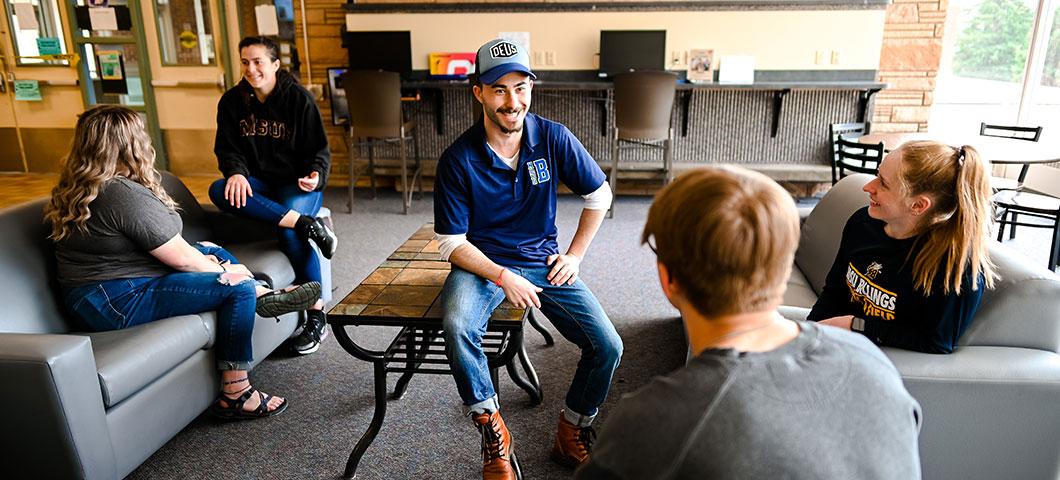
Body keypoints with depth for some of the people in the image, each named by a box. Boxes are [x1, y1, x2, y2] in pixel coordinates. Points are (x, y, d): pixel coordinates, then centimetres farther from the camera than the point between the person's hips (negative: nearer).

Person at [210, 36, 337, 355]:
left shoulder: (299, 99, -5)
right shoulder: (232, 101, 5)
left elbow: (320, 149, -3)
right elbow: (227, 148, 4)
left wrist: (316, 174, -24)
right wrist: (236, 172, -18)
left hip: (297, 182, -4)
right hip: (258, 183, 4)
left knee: (290, 234, -32)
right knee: (219, 192, -30)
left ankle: (317, 318, -19)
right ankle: (309, 225, -35)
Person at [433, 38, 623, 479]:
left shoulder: (554, 139, -8)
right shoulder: (459, 158, -14)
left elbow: (599, 194, 6)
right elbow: (452, 243, -10)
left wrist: (575, 256, 2)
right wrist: (503, 278, -22)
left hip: (543, 261, 3)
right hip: (482, 262, -2)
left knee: (608, 346, -11)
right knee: (457, 327, -35)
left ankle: (573, 430, 17)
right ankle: (493, 432, -10)